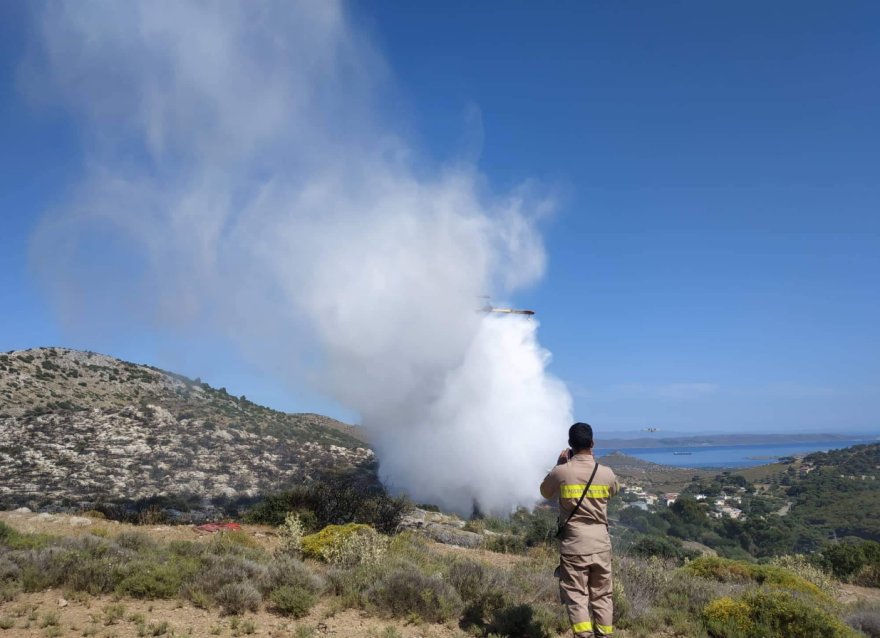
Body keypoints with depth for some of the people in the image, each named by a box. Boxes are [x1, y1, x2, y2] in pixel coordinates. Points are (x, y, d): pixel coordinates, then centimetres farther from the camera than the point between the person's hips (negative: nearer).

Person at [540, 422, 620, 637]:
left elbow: (546, 493, 11)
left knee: (576, 597, 2)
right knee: (602, 596, 16)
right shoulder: (606, 473, -3)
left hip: (574, 546, -3)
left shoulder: (561, 472, -10)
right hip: (601, 545, 3)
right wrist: (593, 461, 20)